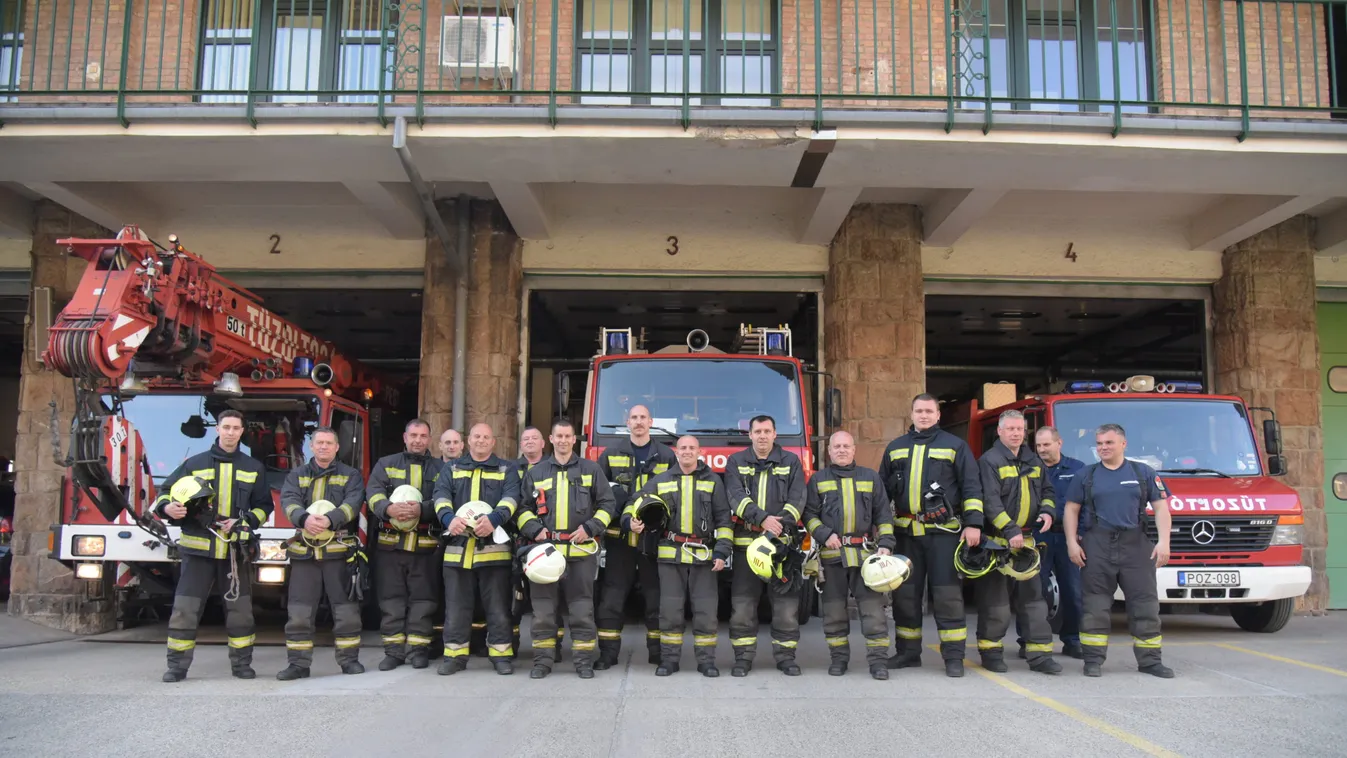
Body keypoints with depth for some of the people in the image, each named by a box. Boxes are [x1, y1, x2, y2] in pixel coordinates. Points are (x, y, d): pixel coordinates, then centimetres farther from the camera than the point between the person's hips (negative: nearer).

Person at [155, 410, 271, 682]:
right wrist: (167, 508, -15)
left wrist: (243, 522, -6)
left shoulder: (253, 468, 11)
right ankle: (177, 666, 7)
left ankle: (242, 663, 18)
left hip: (236, 550, 1)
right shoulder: (195, 463, 7)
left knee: (240, 608, 6)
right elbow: (166, 491, 8)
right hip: (198, 548, -1)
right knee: (185, 608, -3)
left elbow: (264, 506, 12)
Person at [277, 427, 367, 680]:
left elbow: (353, 503, -9)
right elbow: (288, 500, -4)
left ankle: (349, 659, 11)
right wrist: (305, 518, -27)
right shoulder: (297, 475, 14)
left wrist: (330, 519, -28)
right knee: (299, 611, 3)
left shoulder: (351, 475, 8)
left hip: (339, 550, -2)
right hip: (304, 551, 2)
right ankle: (299, 663, 11)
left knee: (345, 608, 1)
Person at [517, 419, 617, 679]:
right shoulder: (536, 472, 14)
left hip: (581, 551, -1)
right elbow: (524, 508, 15)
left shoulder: (591, 469, 10)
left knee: (582, 610, 1)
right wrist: (534, 530, -3)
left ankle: (584, 660, 10)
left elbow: (607, 503, 8)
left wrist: (590, 528, -5)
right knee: (543, 609, 3)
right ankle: (543, 660, 13)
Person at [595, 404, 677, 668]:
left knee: (656, 596, 5)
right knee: (611, 597, 1)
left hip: (655, 537, 0)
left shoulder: (666, 456, 7)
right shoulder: (611, 453, 9)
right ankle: (608, 653, 7)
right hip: (619, 536, 0)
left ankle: (658, 651, 14)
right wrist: (614, 493, -10)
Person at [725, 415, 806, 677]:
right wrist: (763, 519, -20)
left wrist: (780, 525, -17)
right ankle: (743, 656, 11)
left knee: (786, 601, 2)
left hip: (783, 542, 0)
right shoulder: (736, 462, 9)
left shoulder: (791, 462, 10)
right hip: (746, 540, 0)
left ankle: (785, 655, 13)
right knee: (742, 602, 2)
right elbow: (736, 497, -6)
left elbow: (797, 500, 0)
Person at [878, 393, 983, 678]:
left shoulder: (954, 446, 5)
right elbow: (882, 488, 18)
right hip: (906, 532, 4)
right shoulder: (895, 448, 15)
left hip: (943, 532, -3)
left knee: (947, 594, -4)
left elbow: (971, 487, 1)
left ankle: (954, 655, 3)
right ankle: (908, 651, 19)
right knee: (905, 593, 8)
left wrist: (973, 523, -8)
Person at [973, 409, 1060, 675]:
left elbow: (1047, 491, 22)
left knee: (1032, 597, 6)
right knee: (995, 601, -1)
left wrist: (1048, 512, 0)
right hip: (997, 540, -6)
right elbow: (990, 501, -17)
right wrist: (1011, 531, -24)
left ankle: (1039, 655, 9)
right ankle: (990, 653, 10)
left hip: (1026, 540, 6)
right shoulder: (989, 461, -8)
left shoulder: (1033, 461, 14)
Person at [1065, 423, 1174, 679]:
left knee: (1145, 603, 2)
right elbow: (1072, 509, 8)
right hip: (1096, 545, 0)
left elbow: (1161, 507, 6)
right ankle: (1094, 660, 7)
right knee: (1095, 605, 1)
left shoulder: (1144, 473, 9)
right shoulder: (1086, 475, 9)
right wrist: (1072, 543, -2)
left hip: (1136, 545, 1)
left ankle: (1149, 660, 12)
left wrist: (1163, 541, -5)